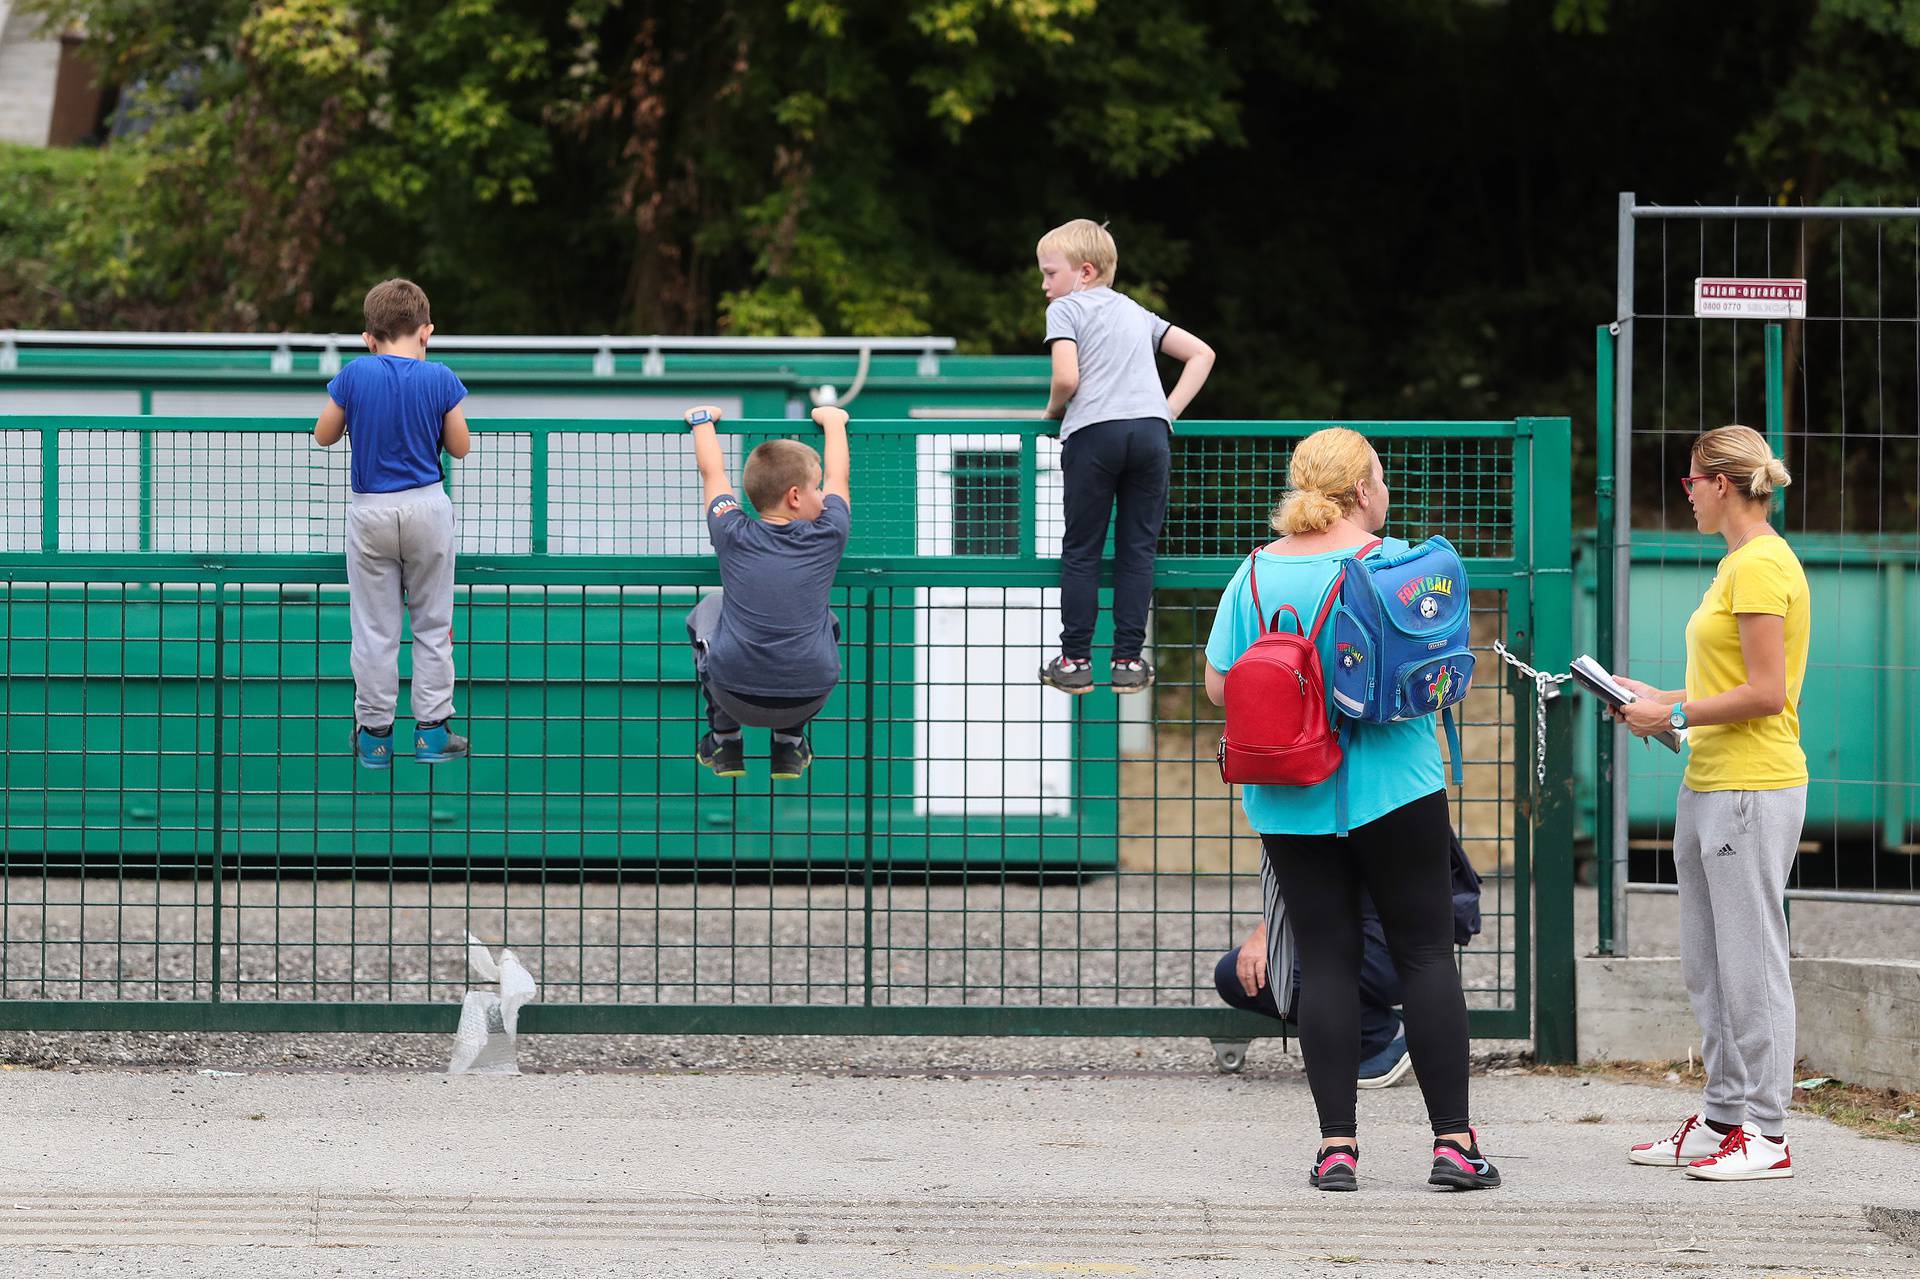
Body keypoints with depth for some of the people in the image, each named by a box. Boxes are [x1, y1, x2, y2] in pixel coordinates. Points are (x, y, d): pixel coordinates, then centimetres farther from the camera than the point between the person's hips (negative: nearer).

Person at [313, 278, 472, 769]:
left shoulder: (354, 375, -8)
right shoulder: (440, 380, -8)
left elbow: (323, 437, 1)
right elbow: (460, 447, 0)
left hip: (370, 511, 0)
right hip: (427, 507, 0)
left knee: (375, 628, 8)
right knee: (432, 623, 11)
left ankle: (374, 734, 12)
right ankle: (431, 732, 11)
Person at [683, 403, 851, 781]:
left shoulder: (733, 537, -2)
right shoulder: (827, 538, -2)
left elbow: (712, 473, 16)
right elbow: (839, 478, 18)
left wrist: (703, 420, 34)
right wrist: (833, 422, 35)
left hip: (736, 699, 0)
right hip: (808, 700, 0)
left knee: (707, 611, 29)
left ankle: (725, 739, 28)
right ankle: (790, 744, 28)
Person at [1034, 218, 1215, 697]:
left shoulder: (1066, 308, 7)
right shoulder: (1136, 312, 25)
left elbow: (1067, 377, -8)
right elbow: (1202, 354, 23)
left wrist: (1053, 410, 11)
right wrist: (1169, 411, 18)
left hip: (1094, 435, -4)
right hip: (1150, 432, 4)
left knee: (1081, 550, 3)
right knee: (1137, 548, 7)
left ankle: (1075, 661, 5)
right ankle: (1128, 661, 5)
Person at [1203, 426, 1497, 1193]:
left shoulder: (1257, 571, 2)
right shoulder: (1392, 561, -7)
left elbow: (1219, 685, 3)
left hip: (1288, 801, 3)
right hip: (1390, 784, -3)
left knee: (1324, 959, 5)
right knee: (1425, 951, 4)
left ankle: (1337, 1145, 2)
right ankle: (1453, 1141, 2)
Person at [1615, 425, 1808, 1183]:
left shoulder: (1761, 566, -14)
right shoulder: (1737, 564, 17)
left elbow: (1766, 693, -19)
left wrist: (1677, 715, -12)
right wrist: (1662, 699, 14)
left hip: (1753, 789, -10)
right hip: (1709, 784, 10)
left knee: (1749, 962, -6)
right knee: (1707, 963, 12)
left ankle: (1765, 1134, -2)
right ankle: (1724, 1117, 17)